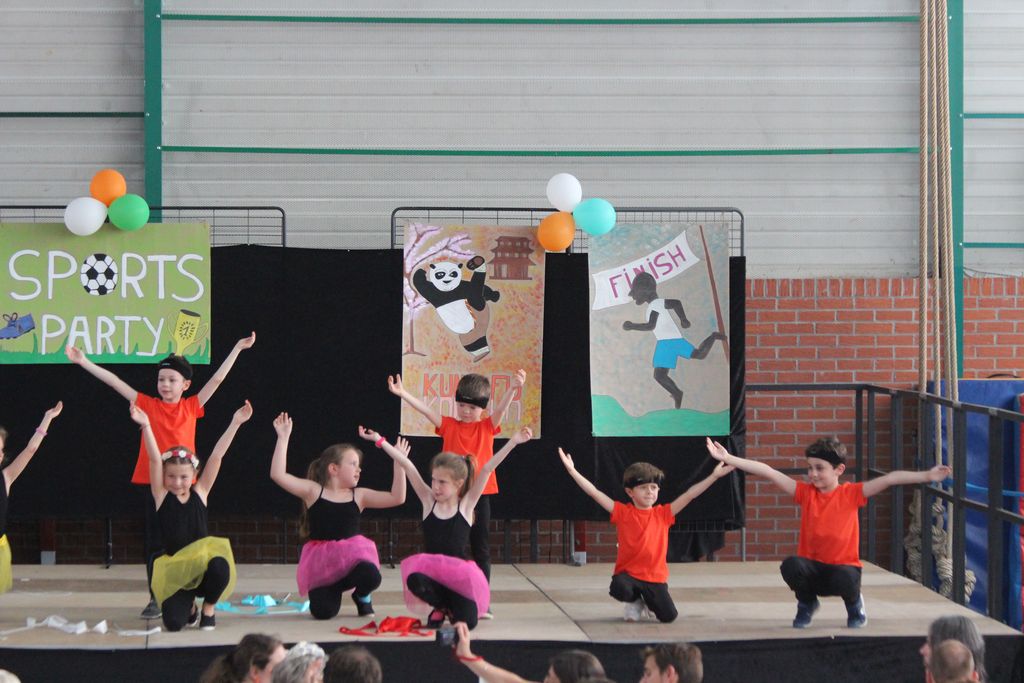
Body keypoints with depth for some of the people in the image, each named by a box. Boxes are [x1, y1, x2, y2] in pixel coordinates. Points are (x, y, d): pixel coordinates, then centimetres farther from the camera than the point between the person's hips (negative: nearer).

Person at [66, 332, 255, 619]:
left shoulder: (191, 406, 4)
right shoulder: (148, 405, 3)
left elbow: (217, 379, 5)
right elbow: (114, 382, 0)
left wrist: (237, 348, 3)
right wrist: (85, 363, -4)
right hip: (151, 483, 0)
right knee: (154, 543, 3)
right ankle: (156, 598, 8)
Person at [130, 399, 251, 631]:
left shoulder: (200, 493, 5)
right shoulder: (161, 496, 1)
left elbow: (216, 456, -1)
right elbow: (155, 459, -11)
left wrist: (235, 423, -6)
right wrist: (146, 426, -24)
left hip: (202, 564, 1)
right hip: (174, 570, -1)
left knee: (220, 566, -36)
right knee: (173, 622, -22)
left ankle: (208, 608, -1)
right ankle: (189, 605, 20)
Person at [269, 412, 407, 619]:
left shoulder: (359, 496, 6)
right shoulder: (313, 491, -1)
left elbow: (397, 498, -2)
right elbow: (278, 475, -13)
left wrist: (399, 463, -8)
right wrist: (283, 438, -16)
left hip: (352, 556, 2)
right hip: (321, 563, -1)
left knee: (371, 576, -33)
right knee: (323, 612, -18)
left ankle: (361, 597, 9)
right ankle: (333, 590, 23)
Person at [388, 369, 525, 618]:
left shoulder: (487, 427, 3)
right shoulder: (449, 425, 4)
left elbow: (501, 409, -13)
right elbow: (425, 410, -5)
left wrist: (513, 388, -32)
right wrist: (402, 393, -19)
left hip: (480, 496, 0)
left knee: (481, 549, 3)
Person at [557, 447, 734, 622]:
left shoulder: (663, 514, 2)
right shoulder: (622, 513, -2)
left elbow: (689, 495, -2)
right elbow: (594, 493, -8)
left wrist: (715, 475, -8)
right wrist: (572, 471, -17)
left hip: (655, 577, 1)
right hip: (627, 573, -1)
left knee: (668, 616, -11)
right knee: (620, 588, -36)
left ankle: (649, 602, 27)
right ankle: (635, 602, 5)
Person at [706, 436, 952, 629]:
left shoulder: (851, 494, -5)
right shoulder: (805, 492, 0)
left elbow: (889, 479, -14)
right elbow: (767, 472, -6)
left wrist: (926, 476, -23)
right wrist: (727, 458, -11)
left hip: (843, 566, -2)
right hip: (811, 567, 2)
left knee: (844, 580, -38)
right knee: (791, 565, -32)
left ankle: (854, 603, 4)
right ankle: (807, 603, 4)